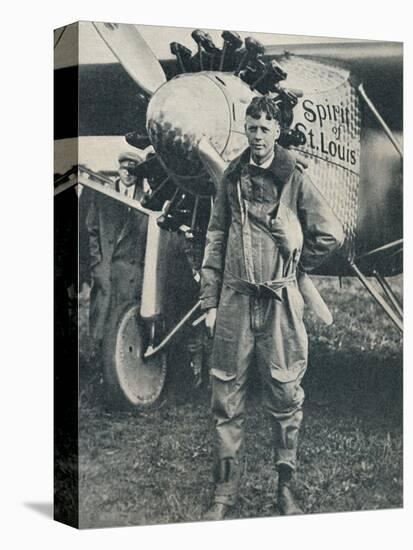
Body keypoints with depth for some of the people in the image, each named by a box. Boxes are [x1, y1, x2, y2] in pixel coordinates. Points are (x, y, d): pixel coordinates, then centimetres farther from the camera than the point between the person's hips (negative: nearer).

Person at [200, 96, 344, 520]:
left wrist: (294, 263, 8)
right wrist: (209, 301, 6)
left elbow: (330, 234, 4)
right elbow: (216, 241, 10)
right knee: (227, 396, 3)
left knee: (284, 395, 3)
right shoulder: (232, 179, 9)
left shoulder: (294, 179, 1)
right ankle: (225, 490, 11)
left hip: (280, 301, -2)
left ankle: (286, 487, 15)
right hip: (235, 299, 2)